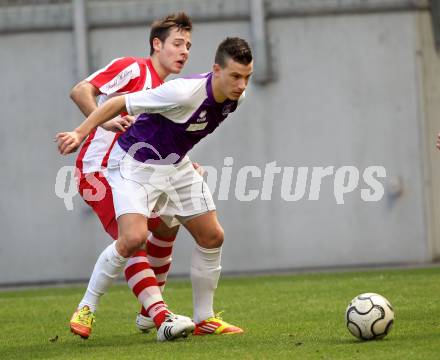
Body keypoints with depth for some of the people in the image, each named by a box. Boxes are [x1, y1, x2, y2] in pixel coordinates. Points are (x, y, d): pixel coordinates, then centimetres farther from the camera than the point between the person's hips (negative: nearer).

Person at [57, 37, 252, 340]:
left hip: (176, 165, 8)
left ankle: (204, 319, 18)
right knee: (134, 237, -25)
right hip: (135, 164, -8)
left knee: (212, 236, 4)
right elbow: (121, 103, -23)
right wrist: (81, 133, -21)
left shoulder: (236, 96, -8)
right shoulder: (184, 92, -32)